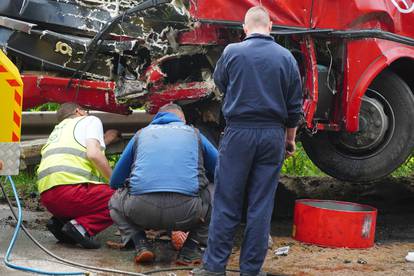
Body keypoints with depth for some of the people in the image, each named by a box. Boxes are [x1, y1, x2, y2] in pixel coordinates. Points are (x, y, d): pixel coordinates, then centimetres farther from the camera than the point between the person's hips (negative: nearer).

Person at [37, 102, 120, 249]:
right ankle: (82, 226, -19)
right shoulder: (91, 120, 12)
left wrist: (105, 140, 54)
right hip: (70, 186, -8)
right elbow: (93, 154, -7)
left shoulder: (58, 128, 34)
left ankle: (60, 221, 5)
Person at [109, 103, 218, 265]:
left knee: (116, 202, 32)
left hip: (141, 210, 1)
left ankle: (140, 244, 9)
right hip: (186, 212, -1)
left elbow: (115, 182, 30)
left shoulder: (141, 134, 26)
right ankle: (191, 248, 14)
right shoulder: (194, 134, 24)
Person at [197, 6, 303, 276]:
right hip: (272, 135, 2)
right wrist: (290, 138, 19)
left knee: (226, 203, 4)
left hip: (239, 132, -2)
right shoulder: (286, 58, 2)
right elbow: (295, 106, 7)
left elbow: (220, 82, 16)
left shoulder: (232, 52, -4)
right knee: (261, 206, 6)